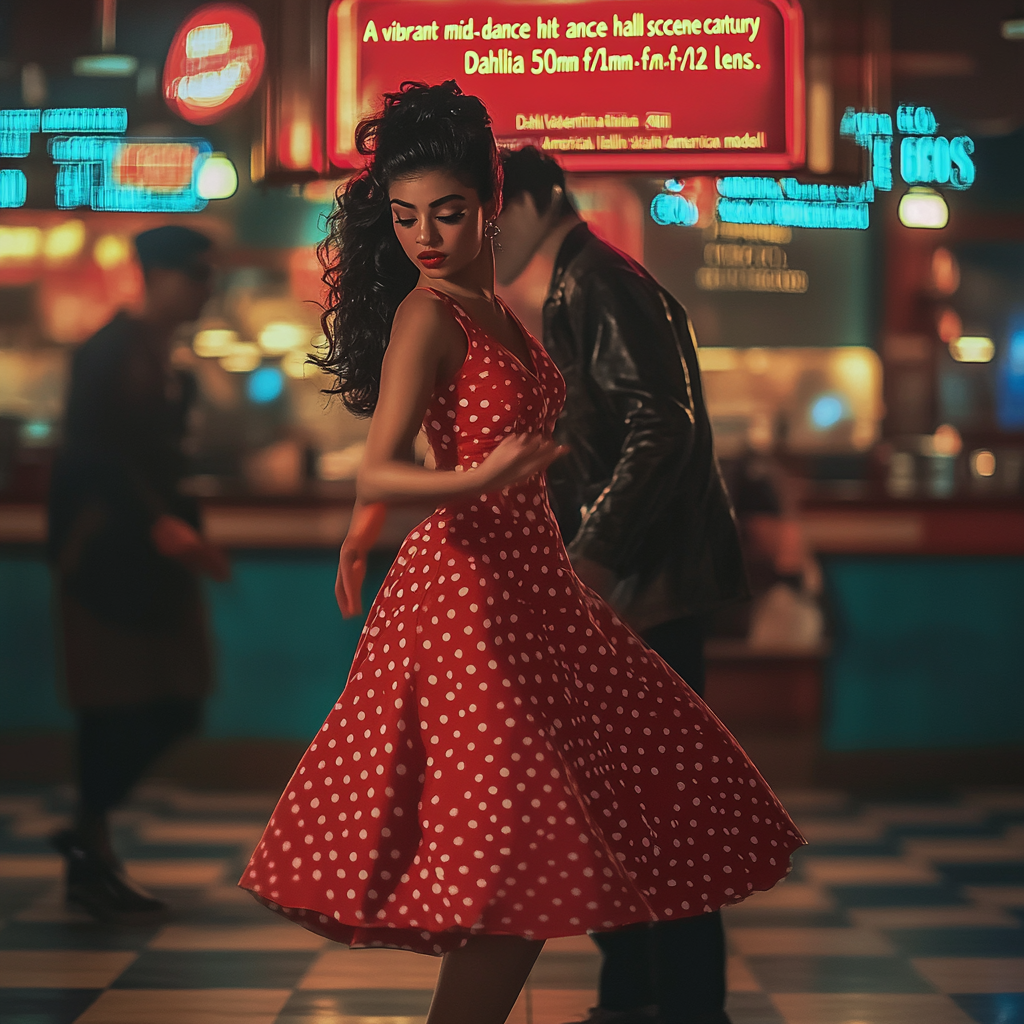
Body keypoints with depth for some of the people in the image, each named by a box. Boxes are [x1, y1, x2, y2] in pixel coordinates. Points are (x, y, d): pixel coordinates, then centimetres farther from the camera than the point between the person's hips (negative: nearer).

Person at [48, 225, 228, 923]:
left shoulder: (173, 366, 15)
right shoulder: (113, 350, -9)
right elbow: (92, 449, -18)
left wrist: (192, 536, 10)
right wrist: (159, 523, -23)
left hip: (156, 550, 8)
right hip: (105, 544, -8)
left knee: (175, 703, 6)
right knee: (115, 700, -4)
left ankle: (89, 832, 22)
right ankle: (91, 864, 8)